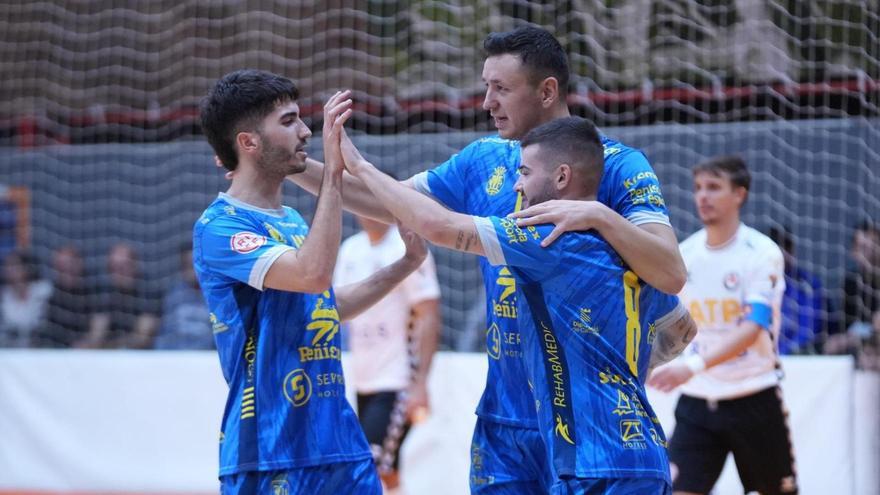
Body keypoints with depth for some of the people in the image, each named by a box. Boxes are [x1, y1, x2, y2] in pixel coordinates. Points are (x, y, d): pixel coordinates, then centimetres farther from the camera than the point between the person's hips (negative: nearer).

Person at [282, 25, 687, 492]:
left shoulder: (618, 165, -9)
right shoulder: (483, 160, 8)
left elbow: (671, 276, -17)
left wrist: (600, 216, -31)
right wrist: (295, 167, 8)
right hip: (505, 422, 5)